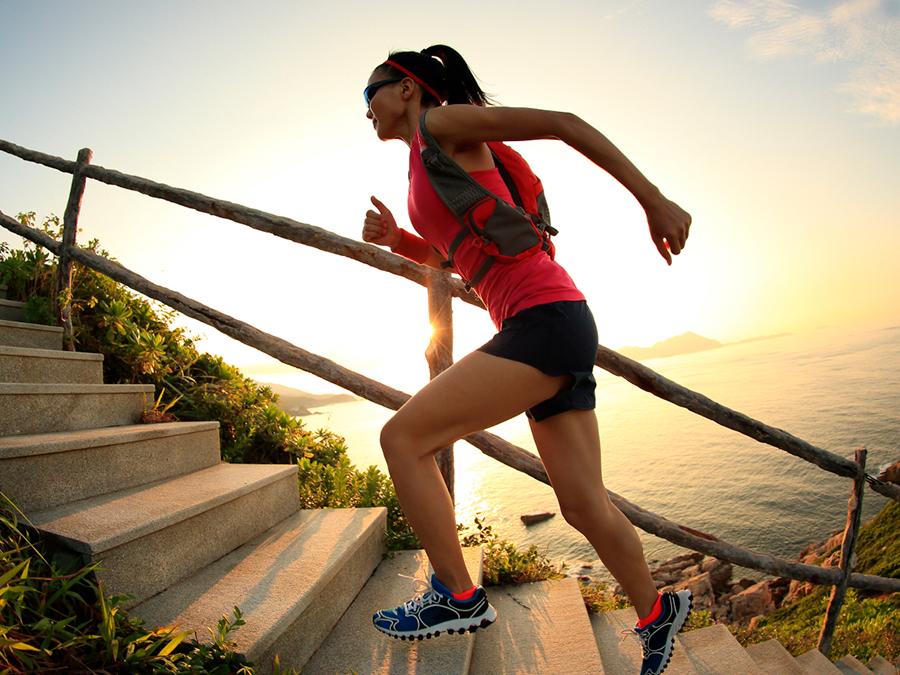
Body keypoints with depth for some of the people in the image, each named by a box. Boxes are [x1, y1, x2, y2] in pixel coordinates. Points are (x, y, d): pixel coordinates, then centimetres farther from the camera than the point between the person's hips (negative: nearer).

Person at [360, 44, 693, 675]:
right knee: (586, 508, 14)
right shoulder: (424, 172, 25)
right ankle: (657, 613, 35)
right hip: (552, 328, 9)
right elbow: (441, 255, 34)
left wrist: (654, 199, -7)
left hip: (547, 319, -9)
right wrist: (392, 236, 14)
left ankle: (458, 596, 7)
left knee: (404, 437, -7)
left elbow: (565, 123, -4)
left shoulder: (444, 123, 1)